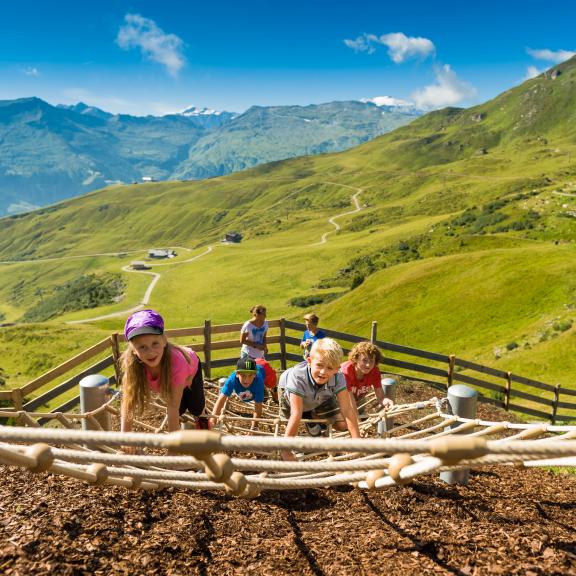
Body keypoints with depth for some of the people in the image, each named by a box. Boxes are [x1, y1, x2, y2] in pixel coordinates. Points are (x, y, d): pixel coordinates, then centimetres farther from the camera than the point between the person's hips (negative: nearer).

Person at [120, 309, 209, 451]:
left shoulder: (176, 361, -50)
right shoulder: (131, 364, -41)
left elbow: (173, 408, -47)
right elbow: (128, 401, -36)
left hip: (191, 367, -2)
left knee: (196, 409, 0)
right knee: (180, 410, -1)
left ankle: (201, 418, 36)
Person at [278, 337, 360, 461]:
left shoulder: (338, 378, -37)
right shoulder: (298, 377, -47)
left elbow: (347, 409, -34)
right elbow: (296, 416, -47)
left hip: (319, 397, 2)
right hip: (290, 392, -2)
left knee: (342, 425, -4)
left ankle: (313, 418, 22)